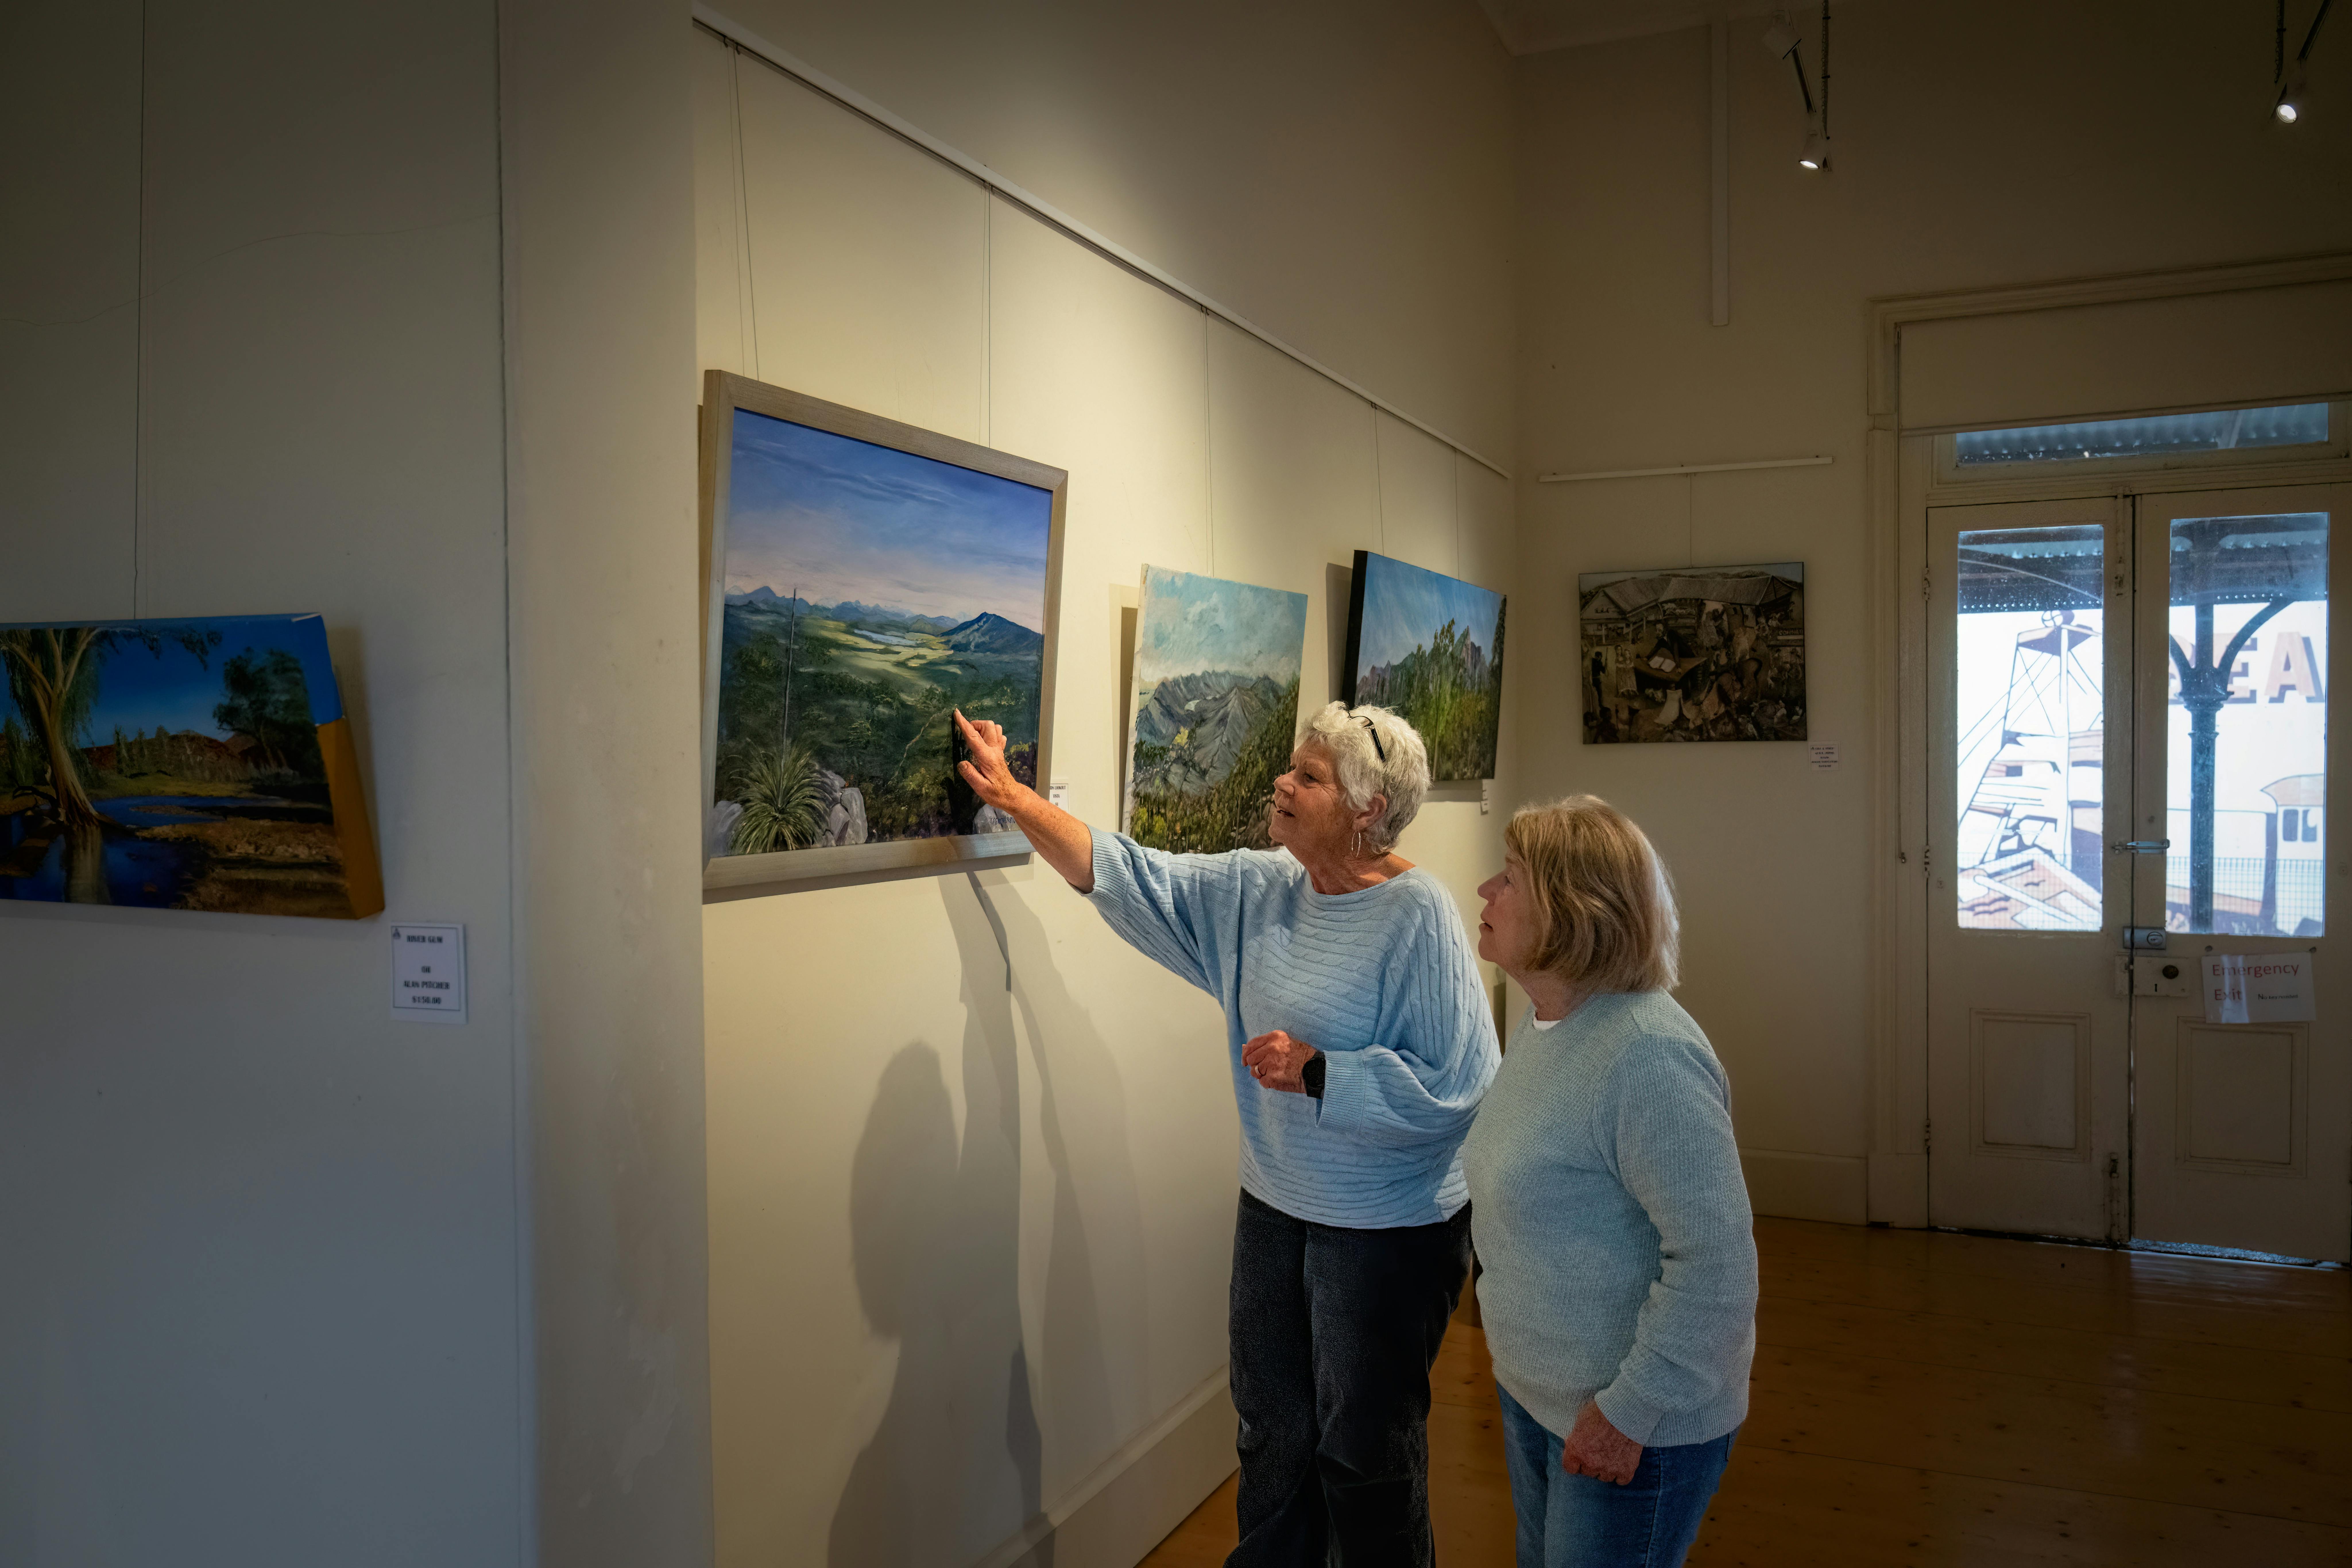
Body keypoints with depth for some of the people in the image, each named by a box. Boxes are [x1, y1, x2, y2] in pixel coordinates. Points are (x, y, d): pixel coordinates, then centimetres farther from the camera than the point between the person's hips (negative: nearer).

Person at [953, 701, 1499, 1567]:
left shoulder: (1418, 914, -20)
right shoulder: (1258, 888, 0)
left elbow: (1458, 1087, -24)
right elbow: (1128, 875, 3)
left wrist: (1318, 1072, -27)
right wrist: (1012, 796, -1)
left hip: (1387, 1228, -7)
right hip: (1274, 1206, 7)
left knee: (1365, 1449, 10)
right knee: (1271, 1431, 22)